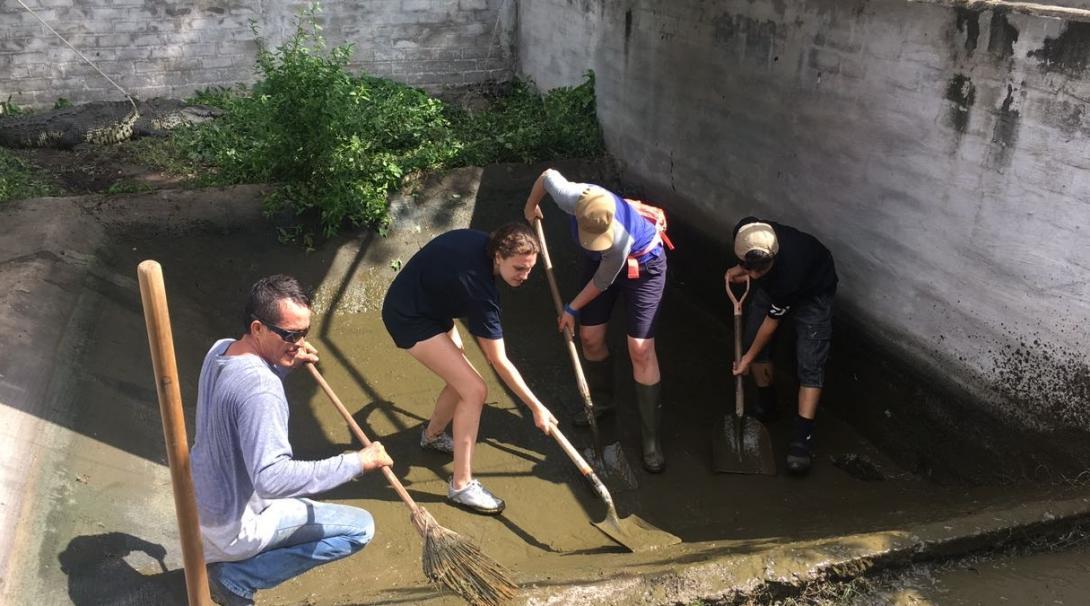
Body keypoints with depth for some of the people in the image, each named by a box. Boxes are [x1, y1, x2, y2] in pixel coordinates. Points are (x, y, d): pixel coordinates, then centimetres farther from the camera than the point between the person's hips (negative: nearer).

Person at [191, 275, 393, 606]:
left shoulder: (220, 349, -6)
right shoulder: (260, 391, -33)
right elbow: (272, 479, -39)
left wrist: (284, 365, 0)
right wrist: (357, 462, -35)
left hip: (199, 501, 9)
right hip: (236, 526, -9)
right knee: (361, 528, -6)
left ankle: (215, 550, 22)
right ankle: (237, 576, -2)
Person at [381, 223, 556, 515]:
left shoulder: (479, 241, -10)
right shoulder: (480, 289, -31)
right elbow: (500, 363, -25)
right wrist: (537, 408, -19)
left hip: (427, 303, 9)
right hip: (409, 319, -9)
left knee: (462, 379, 17)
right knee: (475, 390, -13)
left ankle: (433, 434, 44)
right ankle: (461, 485, -5)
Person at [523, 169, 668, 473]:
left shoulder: (621, 239, -43)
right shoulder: (573, 198, -34)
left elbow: (602, 282, -23)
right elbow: (547, 175, -10)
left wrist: (572, 308, -9)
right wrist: (531, 206, 9)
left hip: (642, 264, -5)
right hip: (601, 261, 6)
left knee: (640, 349, -12)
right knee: (590, 337, 8)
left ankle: (651, 438, -2)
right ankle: (602, 401, 35)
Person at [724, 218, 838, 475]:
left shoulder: (790, 270, -44)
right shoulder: (746, 234, -34)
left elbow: (773, 319, -25)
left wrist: (749, 357, -13)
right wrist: (739, 270, -15)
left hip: (813, 290, -6)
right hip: (773, 283, 6)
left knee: (810, 363, -13)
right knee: (752, 339, 5)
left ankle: (803, 437, -9)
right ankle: (766, 404, 26)